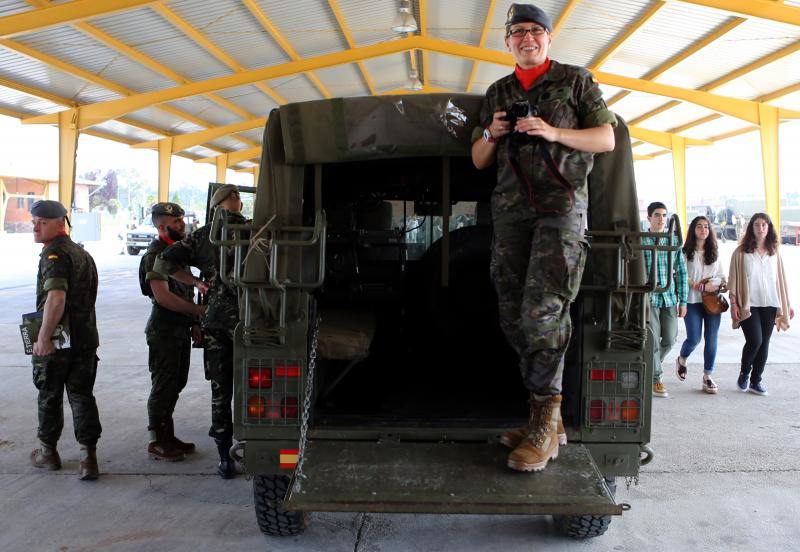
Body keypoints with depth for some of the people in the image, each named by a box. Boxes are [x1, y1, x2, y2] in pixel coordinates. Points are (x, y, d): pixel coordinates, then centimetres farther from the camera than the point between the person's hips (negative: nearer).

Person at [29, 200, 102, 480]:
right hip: (86, 337, 7)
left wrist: (43, 337, -27)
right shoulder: (81, 252, 14)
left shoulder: (54, 254, -15)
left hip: (56, 341, -7)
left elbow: (56, 298, -29)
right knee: (82, 396, 7)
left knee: (49, 396, 10)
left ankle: (48, 452, 25)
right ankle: (88, 457, 2)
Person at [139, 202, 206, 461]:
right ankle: (156, 442, 8)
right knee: (163, 386, -2)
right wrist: (201, 310, -22)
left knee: (176, 384, 14)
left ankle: (167, 436, 25)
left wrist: (194, 323, 14)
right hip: (164, 330, -9)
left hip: (181, 328, 9)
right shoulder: (155, 254, -14)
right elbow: (163, 297, -23)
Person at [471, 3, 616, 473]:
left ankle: (545, 421, -13)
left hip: (562, 204, -5)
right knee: (514, 317, 1)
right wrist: (491, 134, 0)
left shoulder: (576, 80, 10)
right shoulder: (497, 93, 21)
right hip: (511, 208, 5)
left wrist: (553, 133, -11)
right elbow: (479, 161, 22)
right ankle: (548, 417, 9)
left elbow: (607, 139, 4)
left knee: (542, 310, -19)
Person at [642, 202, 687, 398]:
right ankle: (656, 379, 9)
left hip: (670, 298, 3)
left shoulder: (674, 241, 8)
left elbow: (681, 272, 9)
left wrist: (683, 301, 5)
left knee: (669, 340, 7)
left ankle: (650, 366, 32)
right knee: (653, 340, -4)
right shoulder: (640, 241, -1)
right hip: (649, 298, -3)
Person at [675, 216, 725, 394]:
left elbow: (722, 277, 13)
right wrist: (696, 285, -16)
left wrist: (715, 283, -8)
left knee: (711, 339, 2)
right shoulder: (686, 252, 0)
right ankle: (681, 360, 27)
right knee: (694, 338, -5)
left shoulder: (714, 253, 12)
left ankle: (707, 376, 12)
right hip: (692, 301, -3)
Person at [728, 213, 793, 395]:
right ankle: (744, 374, 13)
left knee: (764, 343, 6)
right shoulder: (741, 252, -2)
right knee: (754, 341, -13)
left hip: (769, 305, 4)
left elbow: (780, 278, 12)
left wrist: (787, 304, 11)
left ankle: (756, 381, 18)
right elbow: (734, 279, -2)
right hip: (748, 305, -4)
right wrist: (734, 303, -7)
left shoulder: (774, 252, 8)